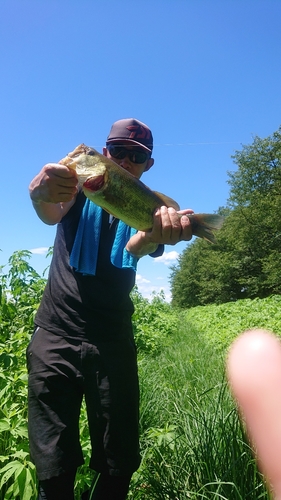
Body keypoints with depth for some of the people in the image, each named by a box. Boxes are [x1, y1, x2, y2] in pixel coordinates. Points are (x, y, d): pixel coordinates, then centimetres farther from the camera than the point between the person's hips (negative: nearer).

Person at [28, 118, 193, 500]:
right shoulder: (80, 186, 5)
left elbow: (135, 248, -15)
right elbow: (52, 214, -17)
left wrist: (158, 234, -39)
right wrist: (41, 196, -41)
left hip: (113, 342, 1)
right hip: (56, 336, -1)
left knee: (120, 464, 4)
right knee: (54, 466, 0)